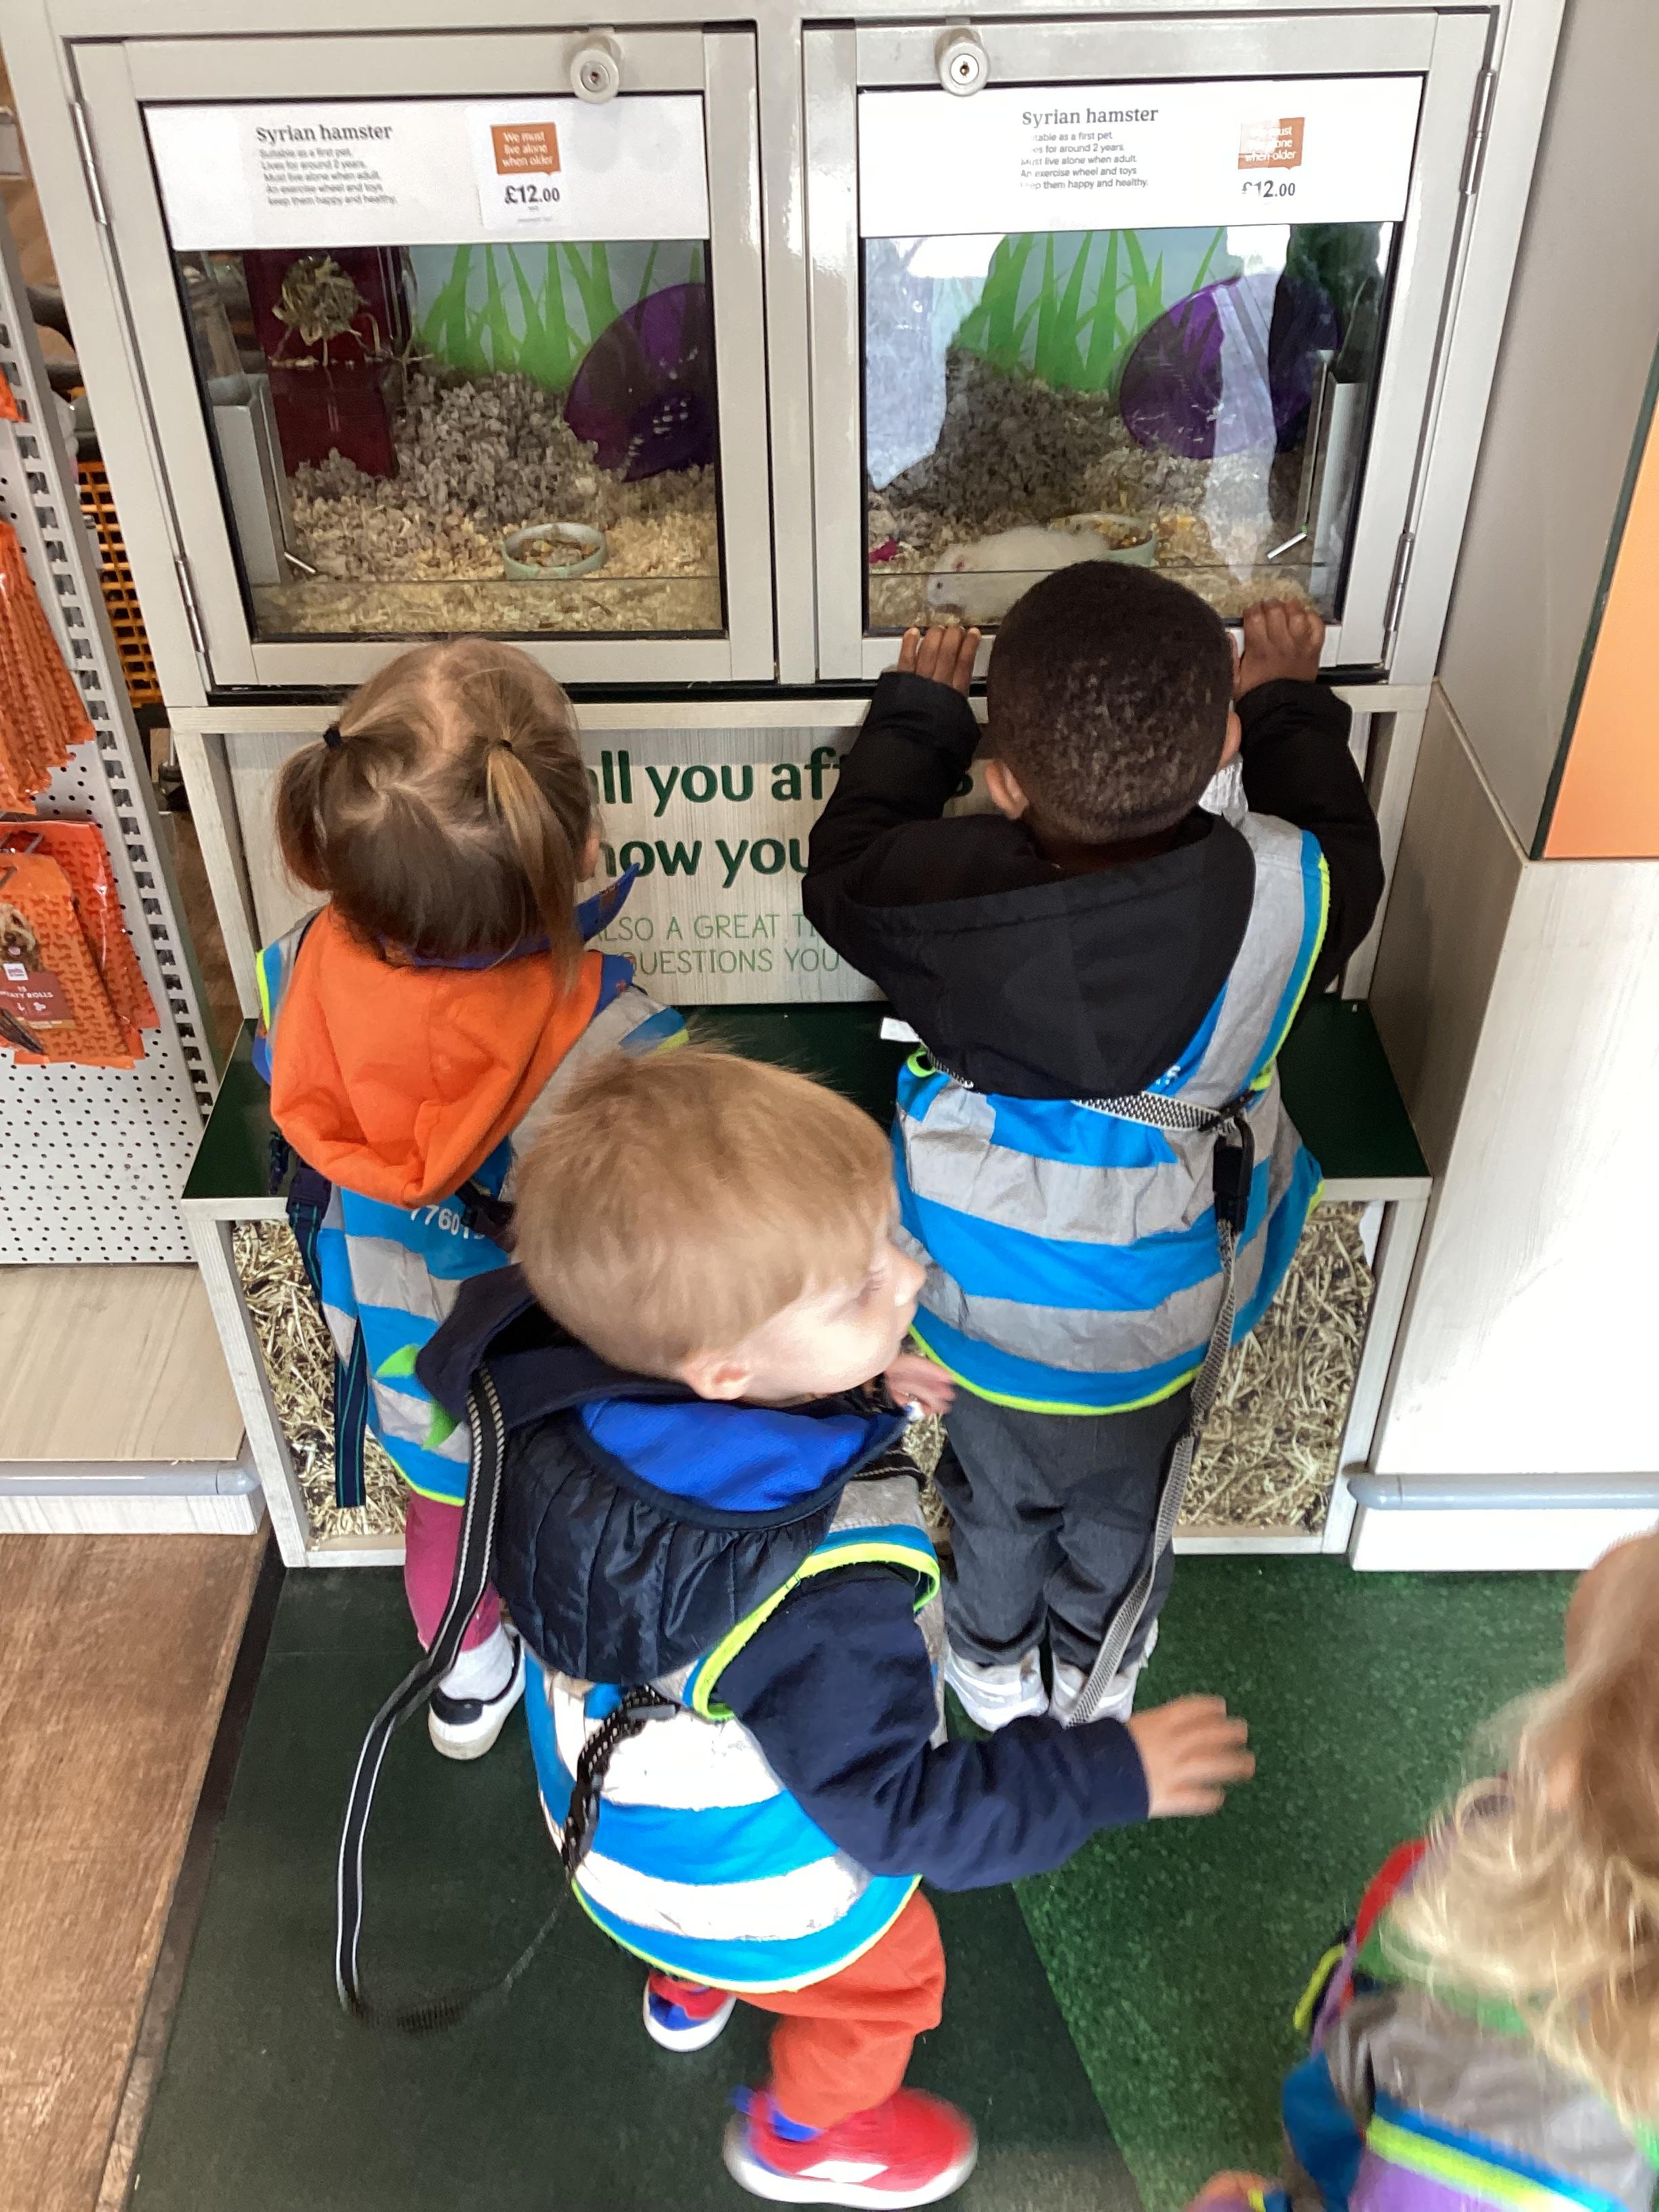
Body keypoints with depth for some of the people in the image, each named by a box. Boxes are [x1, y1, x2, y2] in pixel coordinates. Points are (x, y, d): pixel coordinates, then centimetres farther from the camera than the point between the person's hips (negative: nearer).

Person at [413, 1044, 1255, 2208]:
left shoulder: (579, 1388, -28)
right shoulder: (823, 1606, -47)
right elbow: (902, 1812, -33)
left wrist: (851, 1390, -9)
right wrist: (1113, 1773, -25)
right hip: (754, 1891, -5)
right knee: (884, 1978, 28)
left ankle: (691, 1992, 72)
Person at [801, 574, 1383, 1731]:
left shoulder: (937, 898, -34)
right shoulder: (1277, 898, -33)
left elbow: (842, 865, -9)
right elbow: (1347, 862, -7)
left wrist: (920, 710, 3)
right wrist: (1289, 703, 7)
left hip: (977, 1318, 0)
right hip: (1152, 1329, 1)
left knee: (996, 1500, 30)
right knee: (1121, 1507, 31)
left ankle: (996, 1668, 58)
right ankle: (1098, 1677, 59)